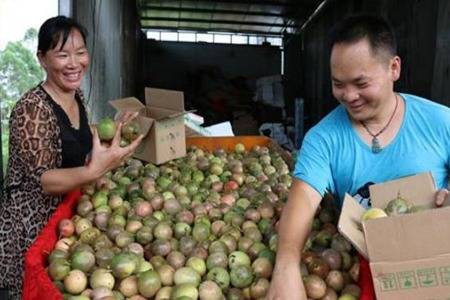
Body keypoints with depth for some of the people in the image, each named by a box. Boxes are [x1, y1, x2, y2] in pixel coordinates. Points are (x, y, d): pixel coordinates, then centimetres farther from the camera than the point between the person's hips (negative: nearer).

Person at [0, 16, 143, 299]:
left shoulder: (77, 95, -1)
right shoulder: (32, 109, -24)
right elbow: (41, 180, -25)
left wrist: (114, 134, 0)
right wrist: (94, 170, -41)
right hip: (33, 224, -7)